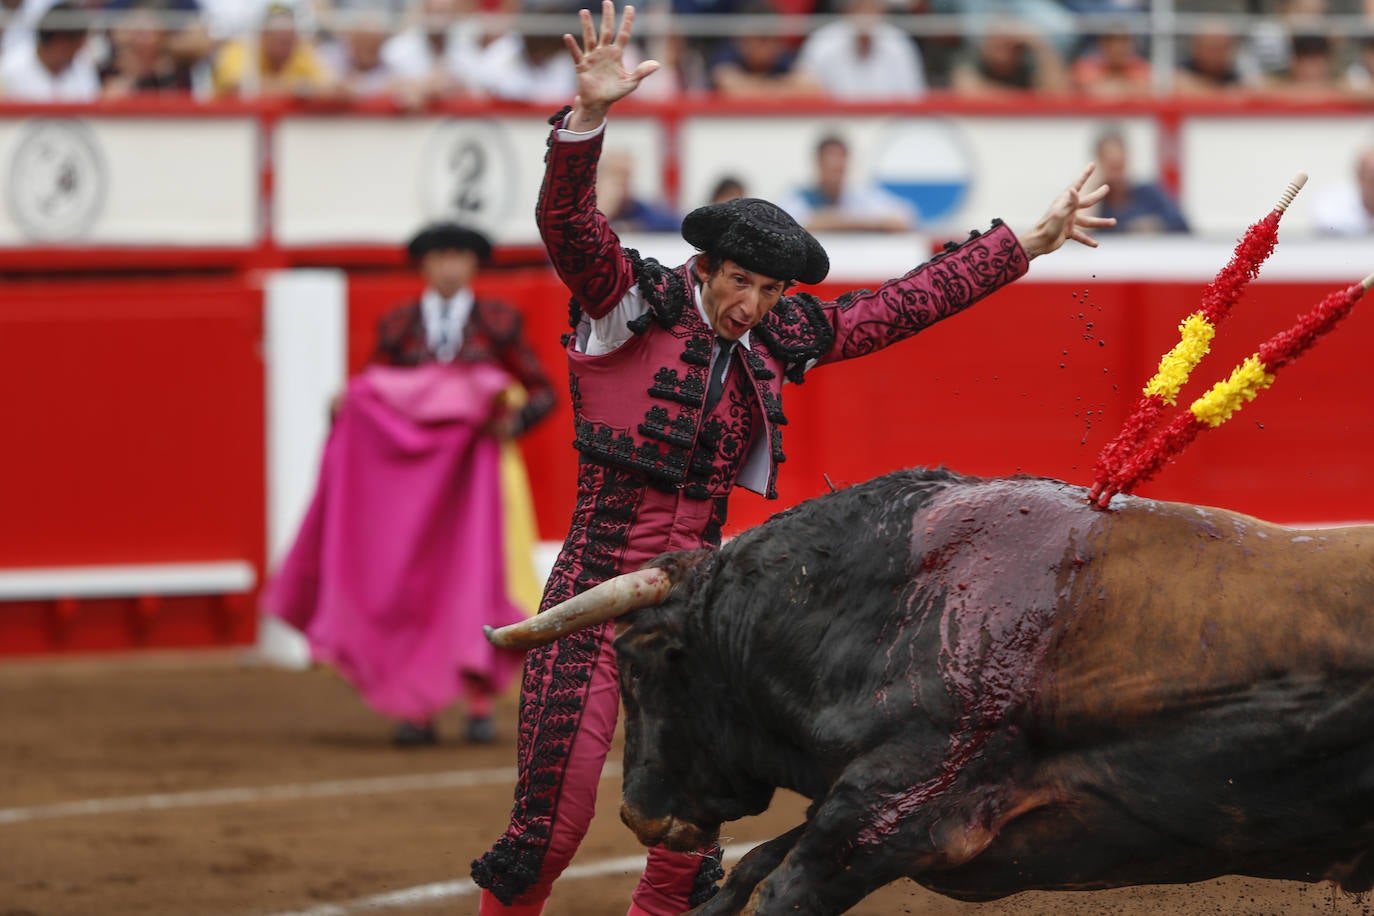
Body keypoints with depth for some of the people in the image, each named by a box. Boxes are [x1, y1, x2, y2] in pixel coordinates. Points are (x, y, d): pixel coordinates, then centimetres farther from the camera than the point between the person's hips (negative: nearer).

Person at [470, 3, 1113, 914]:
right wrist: (590, 113, -40)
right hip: (597, 592, -5)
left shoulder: (776, 344, 9)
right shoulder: (632, 306, -6)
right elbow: (567, 220, -23)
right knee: (553, 818, -9)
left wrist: (1026, 243, 19)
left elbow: (901, 305, 17)